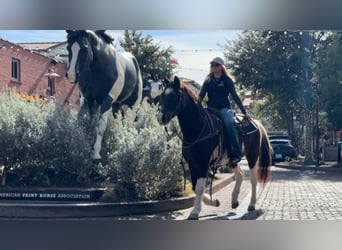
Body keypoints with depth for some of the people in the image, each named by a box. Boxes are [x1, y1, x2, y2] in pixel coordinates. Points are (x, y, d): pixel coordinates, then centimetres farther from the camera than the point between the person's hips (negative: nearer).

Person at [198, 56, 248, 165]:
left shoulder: (227, 80, 7)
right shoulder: (207, 81, 15)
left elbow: (235, 96, 5)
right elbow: (200, 96, 9)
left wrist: (244, 112, 1)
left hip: (224, 108, -3)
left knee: (229, 122, -35)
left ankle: (236, 153, -36)